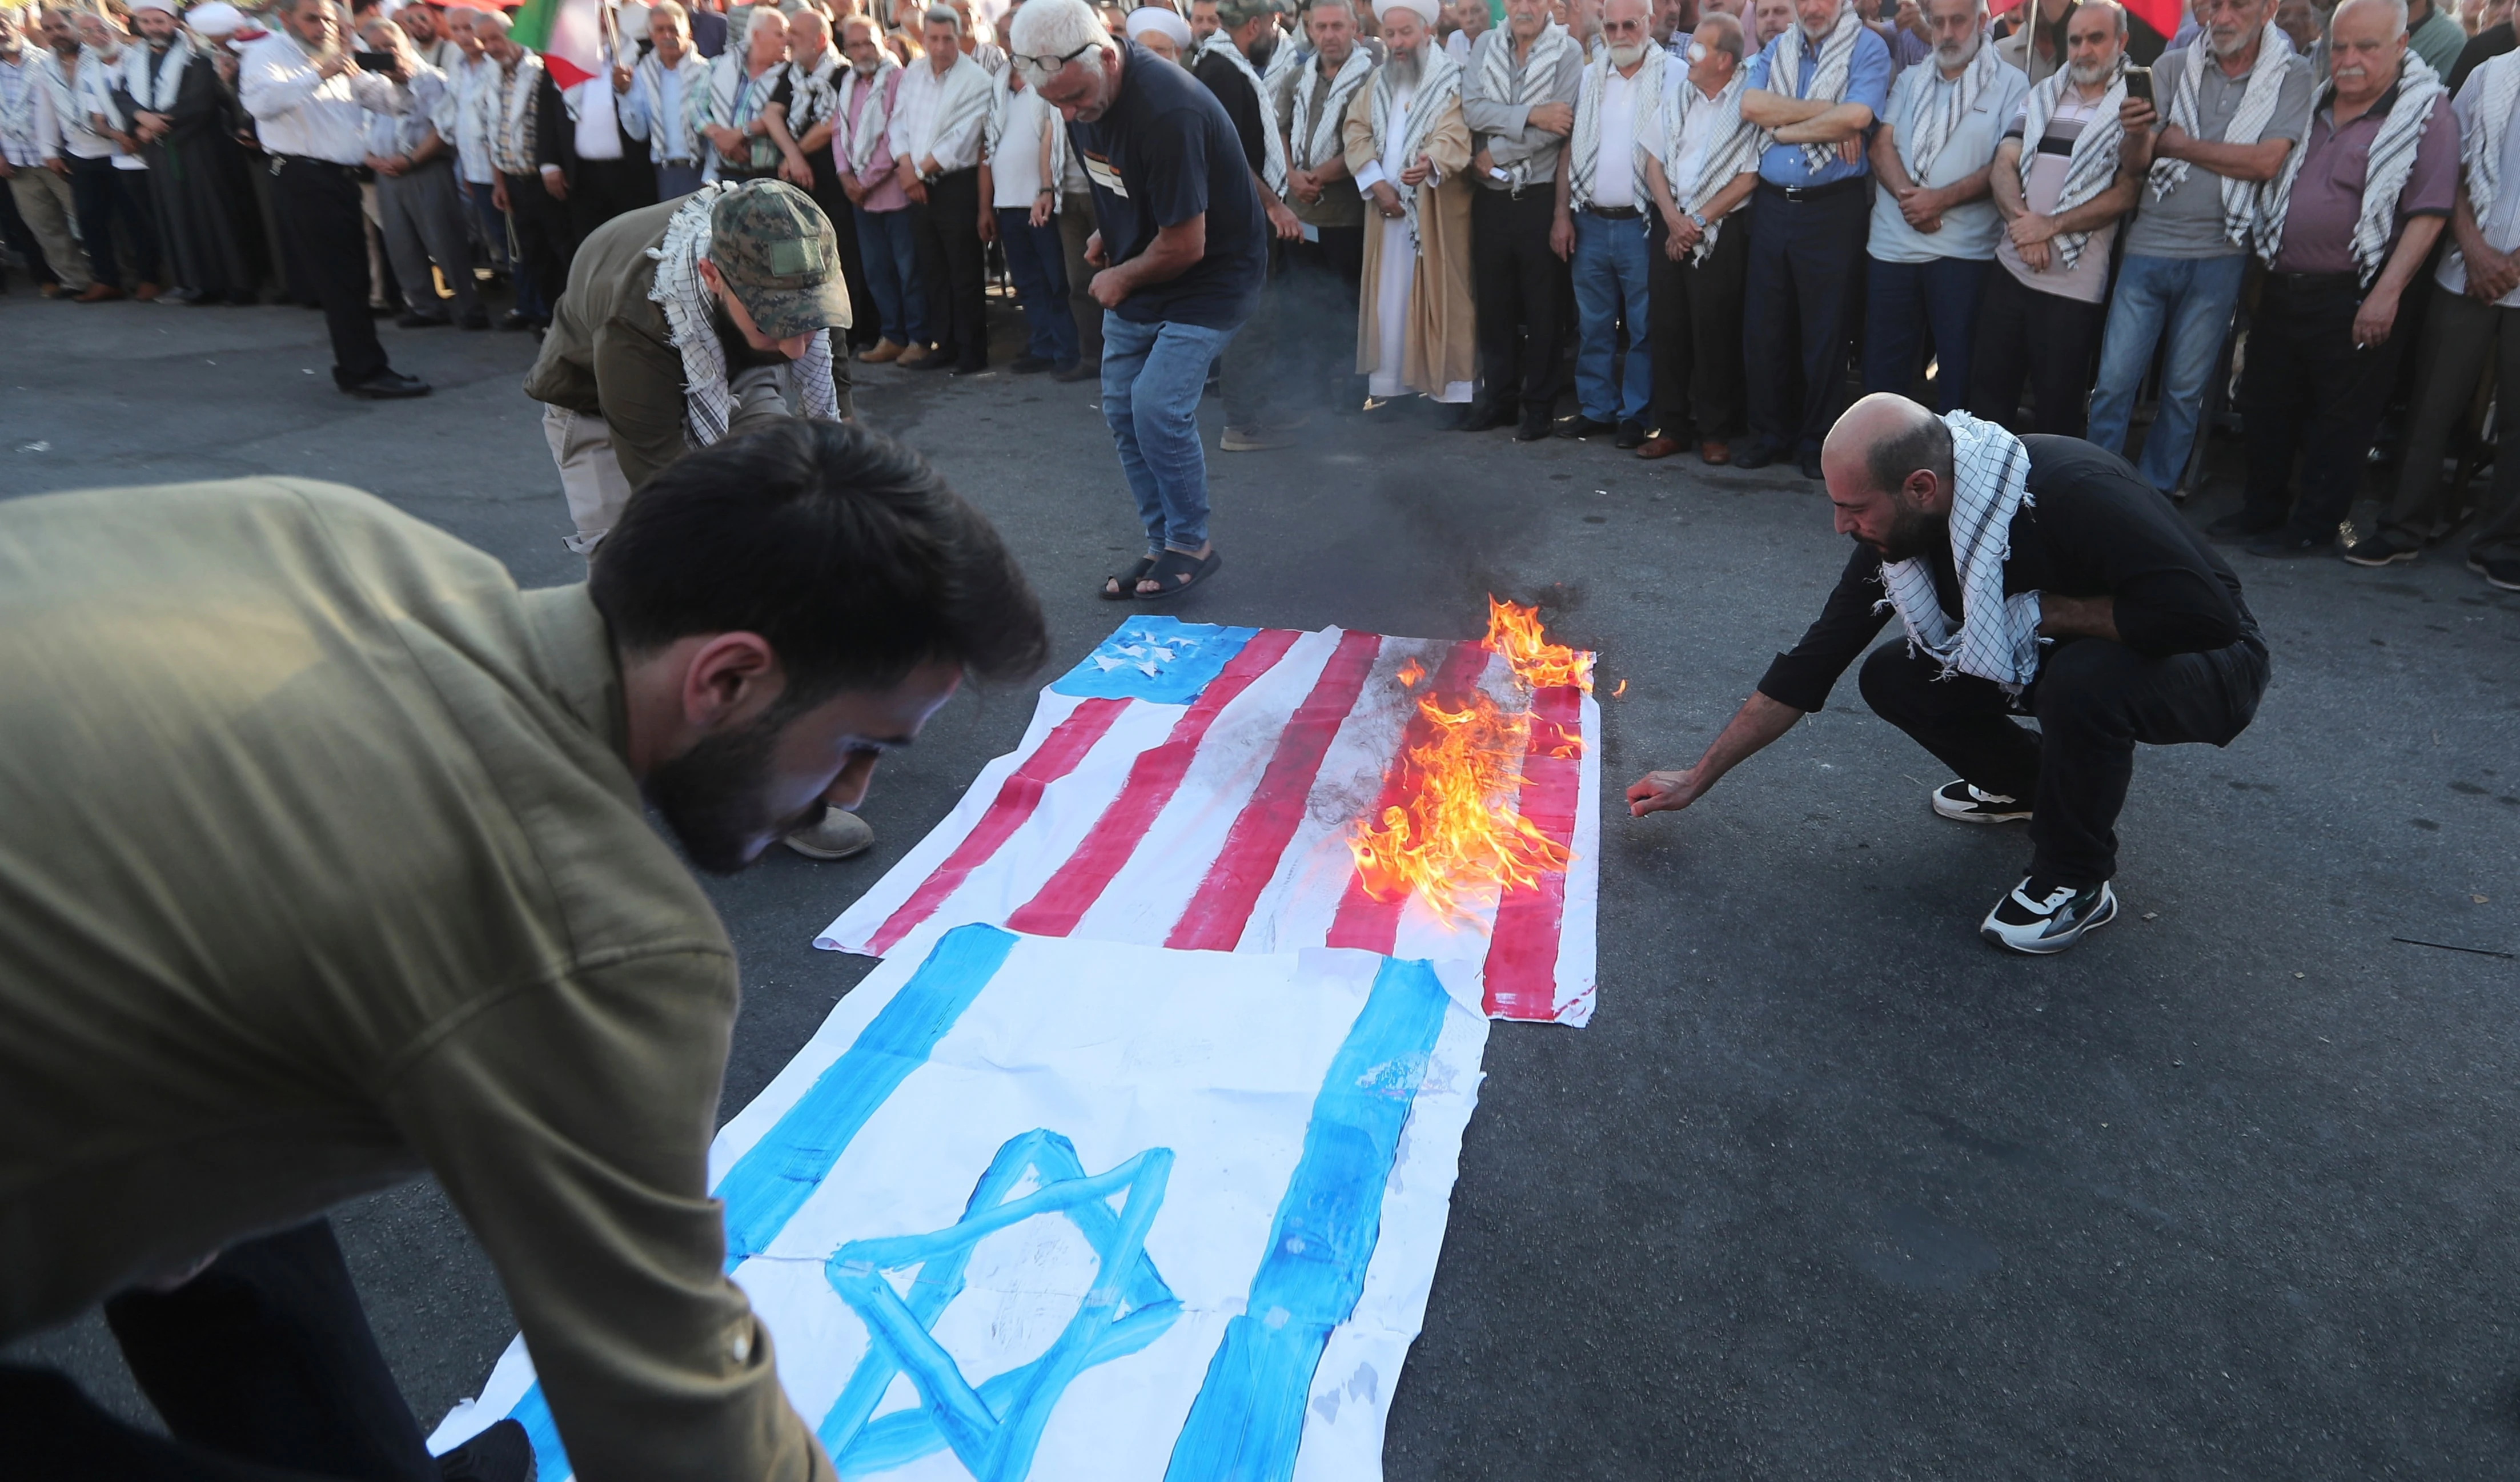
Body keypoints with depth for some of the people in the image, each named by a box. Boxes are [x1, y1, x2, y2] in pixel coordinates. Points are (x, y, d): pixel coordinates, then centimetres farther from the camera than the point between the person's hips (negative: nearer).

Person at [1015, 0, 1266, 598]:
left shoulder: (1168, 111, -31)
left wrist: (1120, 279, -9)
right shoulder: (1080, 94, -5)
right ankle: (1164, 543, 18)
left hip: (1210, 275, -8)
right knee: (1122, 409, 6)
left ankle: (1192, 544, 0)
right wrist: (1108, 234, 6)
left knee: (1158, 406, -19)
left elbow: (1185, 246, -25)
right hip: (1136, 274, 8)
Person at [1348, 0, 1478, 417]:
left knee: (1441, 299, -3)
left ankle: (1450, 389, 2)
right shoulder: (1378, 80, 12)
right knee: (1389, 298, 5)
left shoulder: (1452, 80, -6)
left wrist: (1431, 163, -43)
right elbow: (1356, 129, 6)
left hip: (1436, 211, -5)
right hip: (1387, 204, 5)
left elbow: (1456, 135, -21)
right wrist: (1377, 184, -8)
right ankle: (1389, 386, 11)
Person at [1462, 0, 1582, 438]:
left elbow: (1558, 127, -15)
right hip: (1490, 198, 4)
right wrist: (1530, 115, -17)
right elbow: (1472, 109, -7)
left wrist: (1494, 154, -10)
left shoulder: (1568, 53, -4)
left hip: (1541, 199, -4)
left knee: (1544, 309, 3)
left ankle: (1539, 406, 12)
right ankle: (1498, 399, 21)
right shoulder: (1485, 47, 7)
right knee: (1494, 304, 10)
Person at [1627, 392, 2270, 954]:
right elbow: (1812, 663, -8)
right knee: (1893, 678, -11)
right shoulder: (1893, 530, -15)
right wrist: (1696, 780, -7)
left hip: (2206, 663, -6)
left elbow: (2206, 614, -36)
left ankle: (2076, 882, -11)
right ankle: (2024, 783, 16)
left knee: (2084, 678, -38)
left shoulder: (2071, 490, -36)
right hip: (2062, 654, 6)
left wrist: (2038, 611, -29)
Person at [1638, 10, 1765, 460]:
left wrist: (1699, 221, -10)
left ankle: (1715, 430, 8)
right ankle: (1670, 426, 13)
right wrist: (1674, 219, -6)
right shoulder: (1675, 97, 9)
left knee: (1714, 332, -2)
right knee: (1666, 326, 5)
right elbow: (1654, 162, 7)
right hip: (1670, 225, 5)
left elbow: (1750, 177, -9)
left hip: (1720, 231, -5)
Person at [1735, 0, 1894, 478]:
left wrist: (1785, 129, -8)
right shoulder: (1776, 51, 12)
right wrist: (1825, 110, -11)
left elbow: (1856, 117, -18)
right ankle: (1771, 435, 20)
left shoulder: (1867, 48, -2)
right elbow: (1751, 105, -7)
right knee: (1762, 329, 8)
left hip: (1832, 208, -4)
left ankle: (1816, 442, 14)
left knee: (1826, 334, 2)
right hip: (1772, 204, 5)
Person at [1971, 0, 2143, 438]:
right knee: (1988, 391, 10)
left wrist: (2052, 226, -18)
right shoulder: (2040, 97, 10)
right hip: (2010, 268, 4)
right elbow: (2004, 166, 2)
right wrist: (2023, 221, -15)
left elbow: (2125, 194, -9)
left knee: (2058, 405, 5)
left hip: (2074, 284, -4)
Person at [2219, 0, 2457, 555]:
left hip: (2352, 297, -6)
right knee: (2265, 405, 14)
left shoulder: (2425, 113, -7)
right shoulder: (2314, 105, 12)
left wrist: (2387, 294, -20)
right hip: (2283, 289, 7)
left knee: (2340, 420, 3)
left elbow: (2429, 213, -13)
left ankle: (2314, 526, 11)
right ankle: (2263, 509, 27)